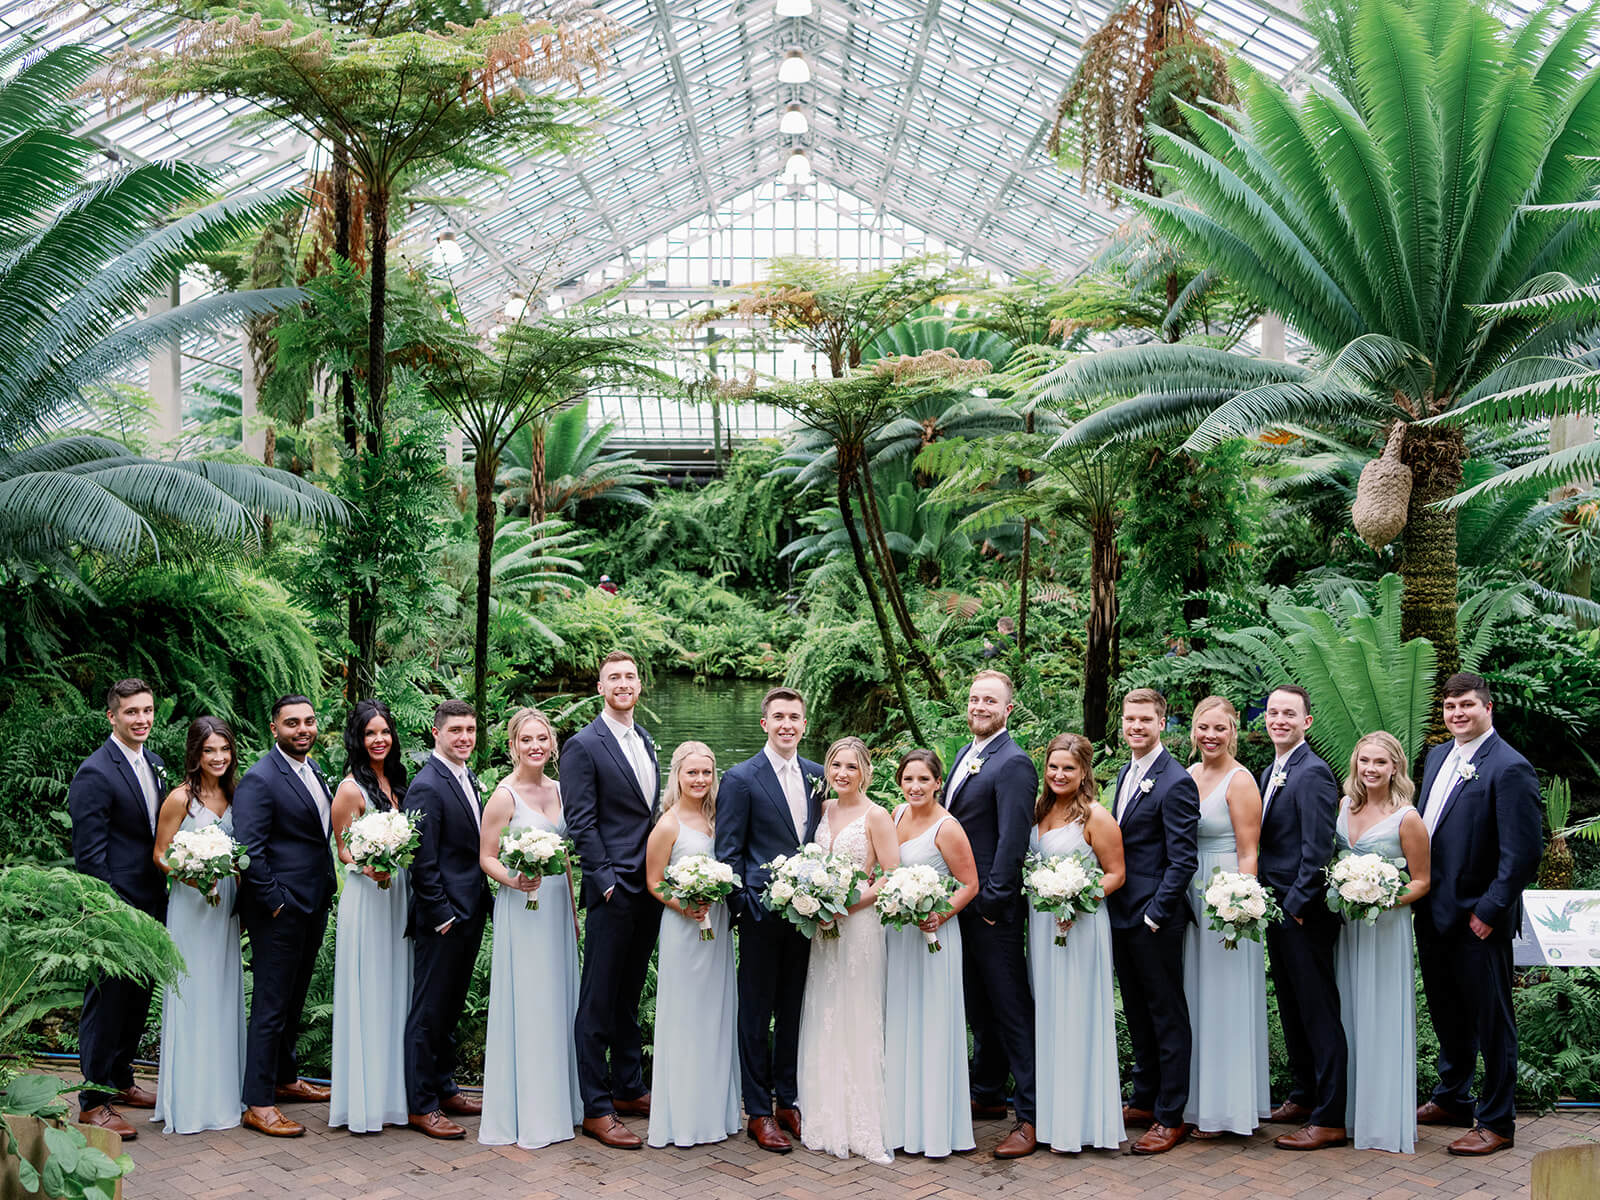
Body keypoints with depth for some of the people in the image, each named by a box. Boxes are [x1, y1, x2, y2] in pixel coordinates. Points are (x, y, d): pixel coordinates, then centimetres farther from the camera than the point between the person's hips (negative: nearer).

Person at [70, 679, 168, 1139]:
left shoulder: (152, 763, 10)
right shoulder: (95, 773, -15)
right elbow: (89, 853, -17)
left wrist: (161, 898, 12)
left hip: (150, 904, 8)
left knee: (138, 998, 17)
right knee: (107, 1001, -1)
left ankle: (119, 1080, 32)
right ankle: (93, 1101, 8)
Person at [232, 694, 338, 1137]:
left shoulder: (313, 771, 12)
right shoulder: (259, 779, -16)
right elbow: (248, 850, -19)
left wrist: (326, 892, 13)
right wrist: (274, 900, -17)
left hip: (314, 905, 8)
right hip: (279, 910, -8)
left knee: (294, 999, 20)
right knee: (271, 1005, -3)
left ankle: (284, 1077, 34)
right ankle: (258, 1103, 3)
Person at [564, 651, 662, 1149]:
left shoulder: (644, 741, 14)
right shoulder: (583, 746, -9)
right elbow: (582, 824, -12)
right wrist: (607, 880, -17)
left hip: (650, 888, 8)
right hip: (613, 891, -7)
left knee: (629, 996, 17)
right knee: (599, 1001, -2)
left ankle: (628, 1089, 27)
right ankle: (596, 1109, 3)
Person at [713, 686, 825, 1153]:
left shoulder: (815, 775, 9)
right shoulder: (741, 778, -7)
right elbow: (728, 851, -6)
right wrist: (743, 906, -10)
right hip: (762, 912, -5)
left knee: (793, 1009, 13)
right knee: (756, 1011, 4)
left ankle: (788, 1101, 24)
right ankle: (759, 1112, 12)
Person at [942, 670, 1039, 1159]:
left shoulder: (1012, 763, -15)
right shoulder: (966, 755, 13)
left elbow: (1012, 841, -19)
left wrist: (991, 902, -18)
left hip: (993, 910, -9)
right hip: (962, 903, 9)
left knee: (1012, 1009, -5)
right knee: (979, 1007, 19)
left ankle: (1030, 1117, -1)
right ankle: (987, 1095, 32)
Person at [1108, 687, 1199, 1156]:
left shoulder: (1176, 783, -15)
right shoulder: (1125, 774, 12)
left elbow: (1183, 860, -17)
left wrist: (1155, 915, -18)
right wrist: (1113, 904, 11)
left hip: (1154, 920, -8)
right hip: (1121, 915, 8)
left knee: (1168, 1016, 1)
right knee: (1137, 1013, 17)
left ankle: (1171, 1117, 9)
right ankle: (1145, 1099, 29)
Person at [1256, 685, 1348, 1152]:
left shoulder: (1313, 773, -15)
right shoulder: (1270, 773, 14)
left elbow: (1317, 851, -20)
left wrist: (1296, 905, -18)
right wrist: (1269, 905, 11)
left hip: (1305, 915, -10)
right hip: (1277, 910, 10)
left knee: (1319, 1013, -4)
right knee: (1291, 1010, 18)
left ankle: (1329, 1118, 1)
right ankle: (1304, 1095, 30)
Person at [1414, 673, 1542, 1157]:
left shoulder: (1509, 768, -16)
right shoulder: (1438, 756, 10)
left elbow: (1524, 851, -19)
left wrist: (1489, 910, -18)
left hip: (1477, 919, -8)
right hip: (1433, 912, 8)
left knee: (1491, 1021, 4)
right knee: (1447, 1013, 21)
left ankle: (1497, 1122, 14)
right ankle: (1452, 1099, 37)